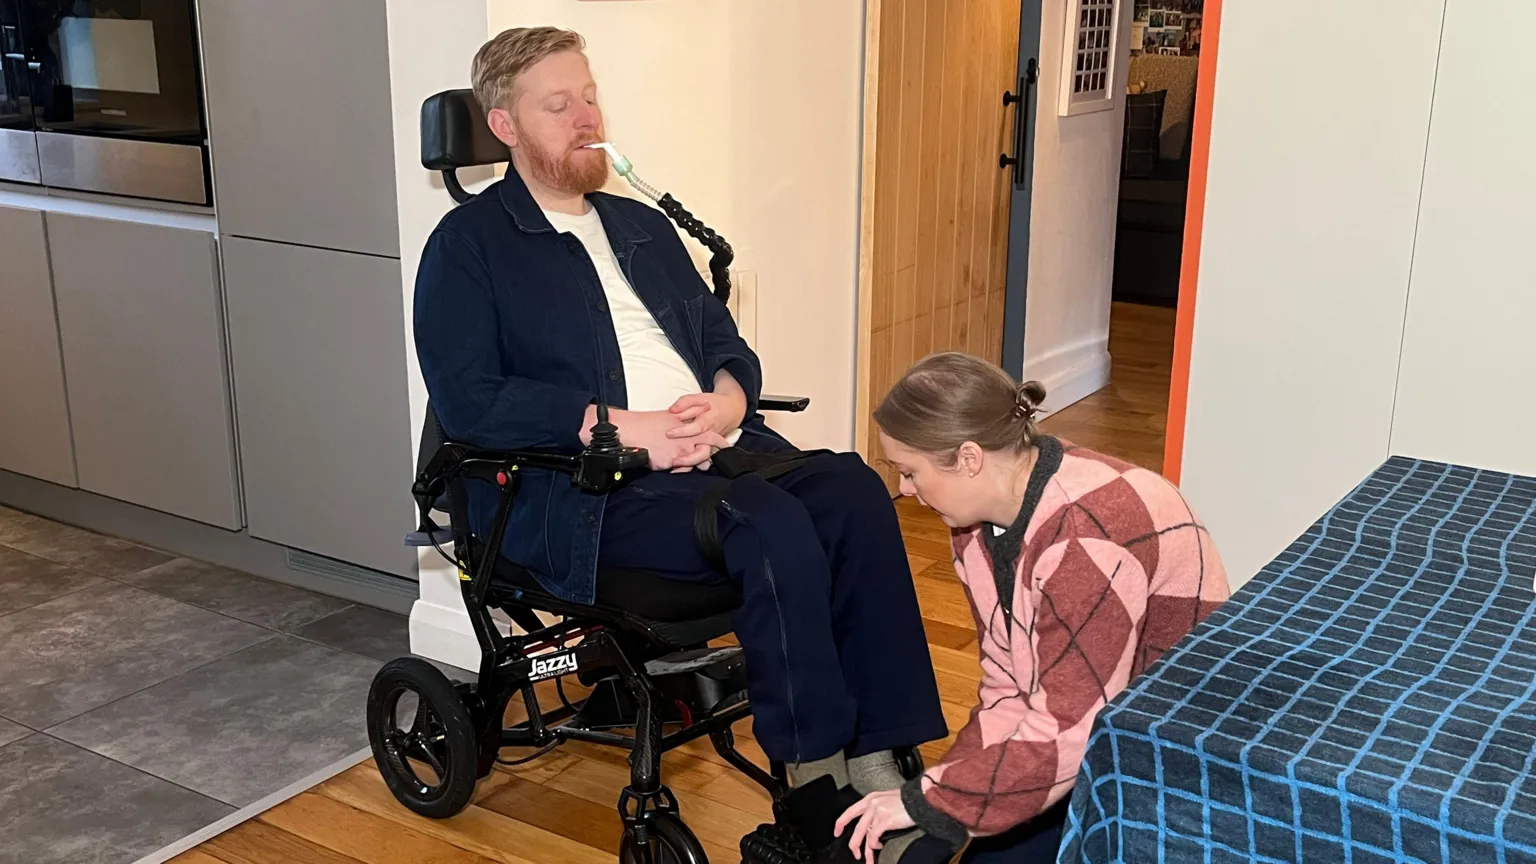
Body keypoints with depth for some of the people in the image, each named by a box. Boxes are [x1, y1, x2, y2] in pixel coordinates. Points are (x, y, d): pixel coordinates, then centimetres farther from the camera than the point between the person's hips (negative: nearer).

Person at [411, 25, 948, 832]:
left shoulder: (643, 224, 23)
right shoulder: (468, 243, 2)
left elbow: (721, 336, 19)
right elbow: (468, 401, -10)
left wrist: (729, 396, -6)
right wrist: (618, 428, -18)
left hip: (712, 451, 6)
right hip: (579, 486, -6)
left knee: (853, 491, -22)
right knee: (775, 526, -31)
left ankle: (878, 762, -18)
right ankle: (818, 787, -16)